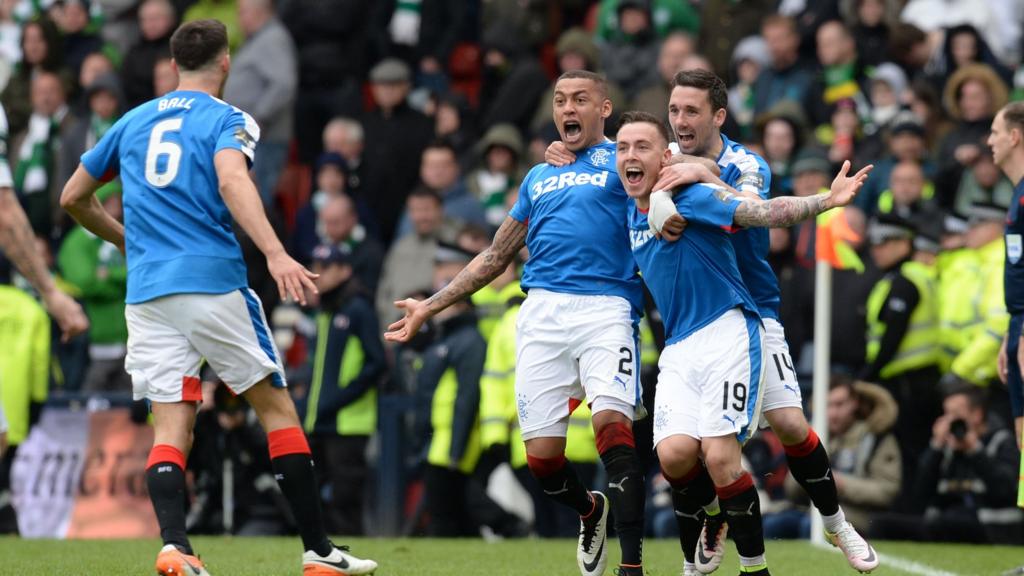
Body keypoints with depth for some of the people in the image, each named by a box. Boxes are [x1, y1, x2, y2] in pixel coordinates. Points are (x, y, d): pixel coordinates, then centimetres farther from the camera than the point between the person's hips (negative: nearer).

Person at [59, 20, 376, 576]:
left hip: (146, 294, 4)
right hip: (212, 282, -4)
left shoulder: (133, 122, 17)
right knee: (276, 407, 6)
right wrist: (275, 254, -31)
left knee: (171, 424, 0)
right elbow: (231, 181, -20)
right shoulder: (229, 120, 1)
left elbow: (74, 197, 24)